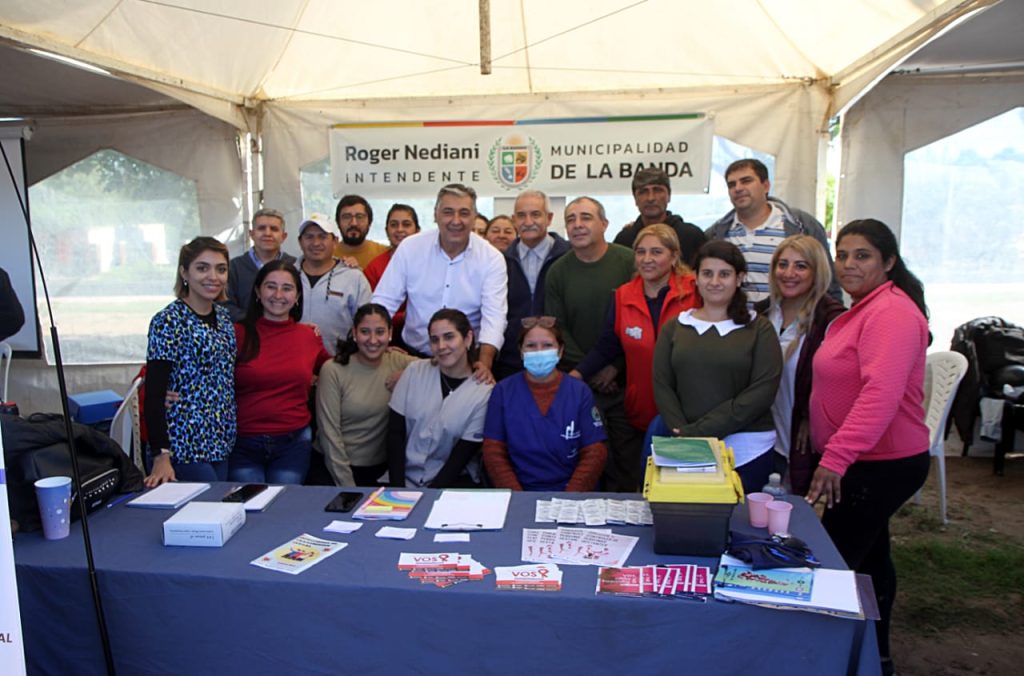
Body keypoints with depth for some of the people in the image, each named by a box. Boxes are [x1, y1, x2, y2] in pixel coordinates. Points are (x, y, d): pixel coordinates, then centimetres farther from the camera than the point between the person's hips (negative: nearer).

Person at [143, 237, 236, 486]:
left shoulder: (223, 315, 8)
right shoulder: (168, 322, -12)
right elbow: (153, 394, -14)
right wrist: (161, 456, -20)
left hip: (221, 442, 7)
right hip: (185, 445, -7)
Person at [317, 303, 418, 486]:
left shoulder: (399, 363, -1)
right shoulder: (333, 370, -8)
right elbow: (329, 432, -9)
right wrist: (347, 485, -10)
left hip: (382, 468, 2)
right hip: (336, 467, -2)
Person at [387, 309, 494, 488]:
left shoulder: (484, 391, -7)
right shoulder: (414, 371, 0)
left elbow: (461, 456, -7)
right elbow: (395, 433, -1)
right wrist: (397, 487, -11)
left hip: (453, 480, -2)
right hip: (406, 474, 2)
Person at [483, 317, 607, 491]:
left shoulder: (580, 392, 3)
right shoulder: (503, 391, 4)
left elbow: (595, 453, 1)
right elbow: (493, 452, 2)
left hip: (570, 493, 0)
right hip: (520, 492, 0)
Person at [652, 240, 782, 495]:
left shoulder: (759, 329, 2)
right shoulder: (675, 327, 9)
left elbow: (763, 391, -8)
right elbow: (661, 387, 2)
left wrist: (701, 431, -14)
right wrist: (684, 434, -14)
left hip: (746, 449, -1)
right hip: (685, 448, 2)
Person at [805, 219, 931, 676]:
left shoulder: (891, 312, -21)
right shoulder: (864, 309, 13)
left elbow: (881, 394, -33)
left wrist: (836, 458, -36)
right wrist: (834, 452, 15)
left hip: (882, 464, -11)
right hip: (865, 460, 11)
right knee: (867, 556, 21)